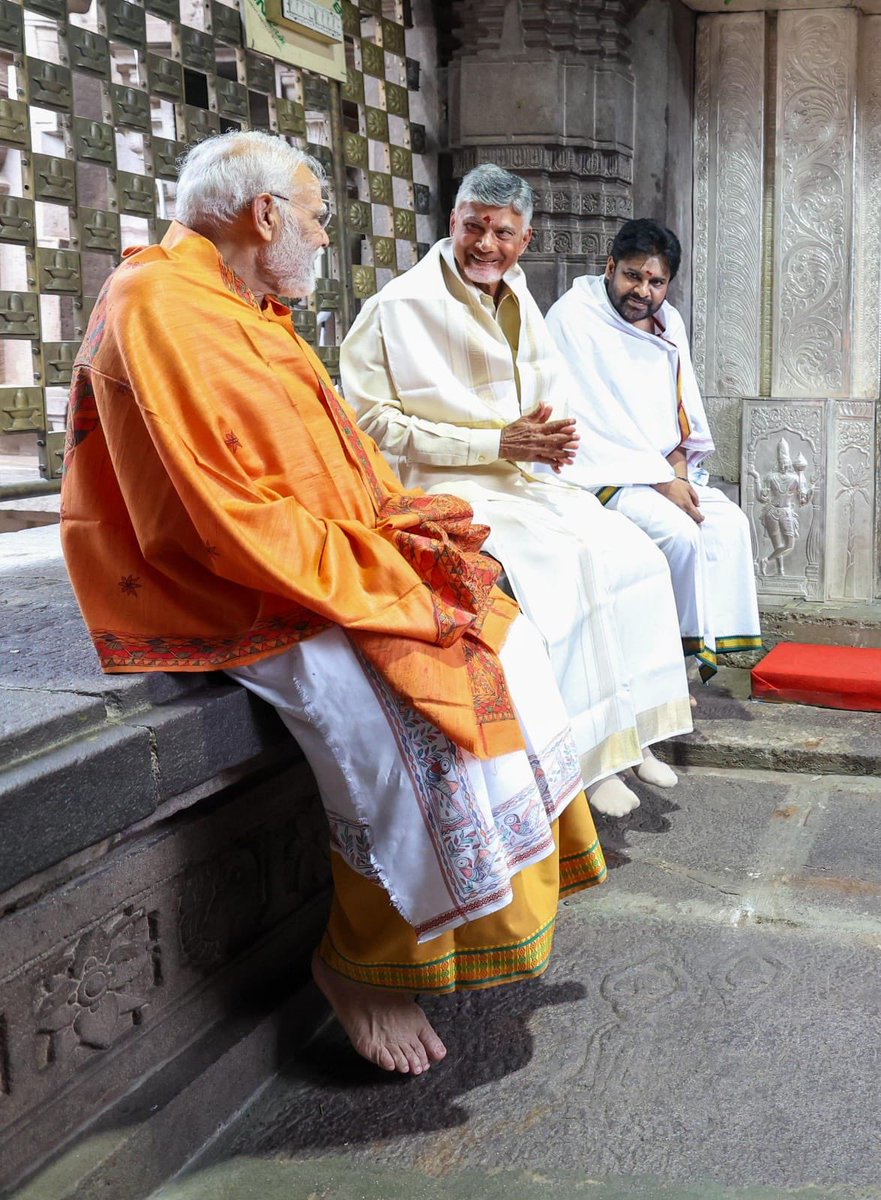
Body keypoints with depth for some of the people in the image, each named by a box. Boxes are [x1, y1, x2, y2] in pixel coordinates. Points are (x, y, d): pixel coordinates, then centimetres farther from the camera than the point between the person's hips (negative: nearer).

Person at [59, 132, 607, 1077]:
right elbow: (225, 518, -25)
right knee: (402, 706, -27)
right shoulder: (159, 312, -18)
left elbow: (336, 446, 20)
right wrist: (372, 572, -20)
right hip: (222, 601, -10)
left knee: (493, 630, 3)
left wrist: (399, 516, 2)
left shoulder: (248, 312, 15)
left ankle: (507, 879, 12)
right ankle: (363, 960, -9)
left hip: (319, 565, 10)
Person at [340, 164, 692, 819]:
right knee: (557, 566, -29)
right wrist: (497, 444, -17)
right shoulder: (399, 307, -9)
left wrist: (555, 434, -4)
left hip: (530, 479, 8)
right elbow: (374, 422, -14)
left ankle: (626, 733, -1)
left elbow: (556, 394, 23)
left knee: (633, 554, -10)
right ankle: (583, 758, -17)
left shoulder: (520, 303, 15)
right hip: (450, 490, -7)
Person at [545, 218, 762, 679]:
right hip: (597, 471, -8)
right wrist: (661, 480, -19)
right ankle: (689, 654, -12)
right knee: (680, 532, -27)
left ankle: (713, 645, -10)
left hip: (665, 469, 8)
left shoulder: (668, 322, 13)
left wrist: (678, 465, -5)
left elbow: (685, 409, 16)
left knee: (729, 522, -13)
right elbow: (594, 419, -18)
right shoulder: (573, 317, -11)